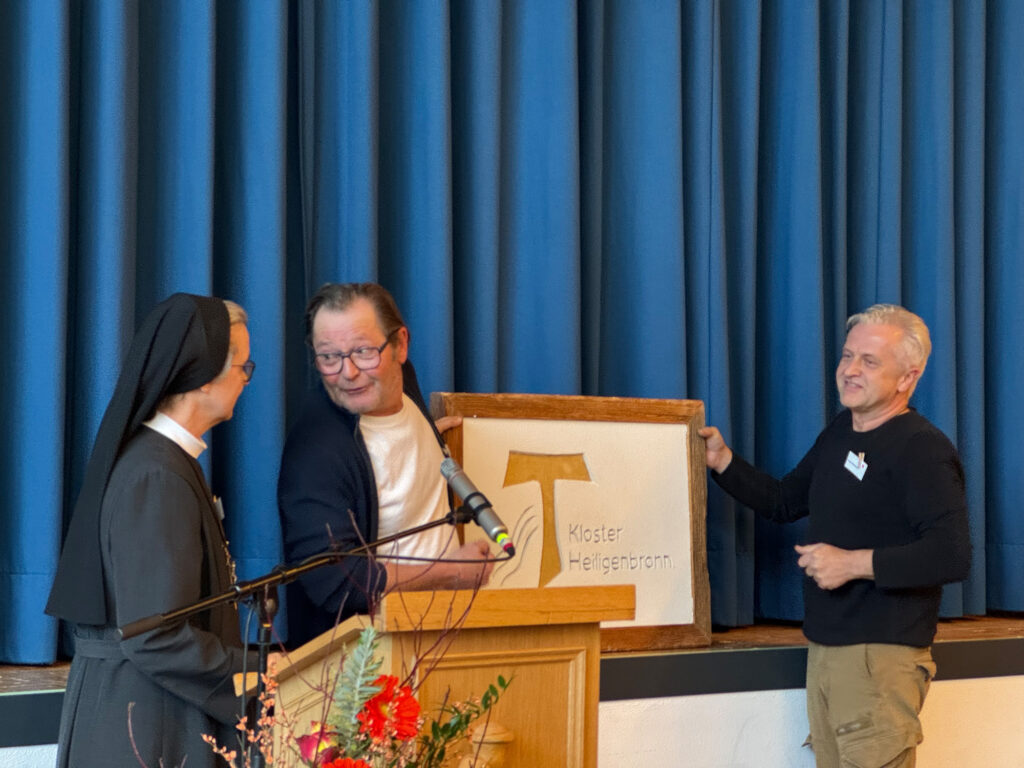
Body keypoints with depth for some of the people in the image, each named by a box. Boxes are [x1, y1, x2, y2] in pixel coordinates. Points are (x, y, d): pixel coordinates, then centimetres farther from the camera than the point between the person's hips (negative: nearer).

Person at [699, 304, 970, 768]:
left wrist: (855, 563, -22)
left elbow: (952, 556, -22)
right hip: (826, 649, 8)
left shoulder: (924, 451, -13)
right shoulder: (839, 434, 15)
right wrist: (722, 462, 13)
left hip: (881, 656, -8)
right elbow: (784, 502, 25)